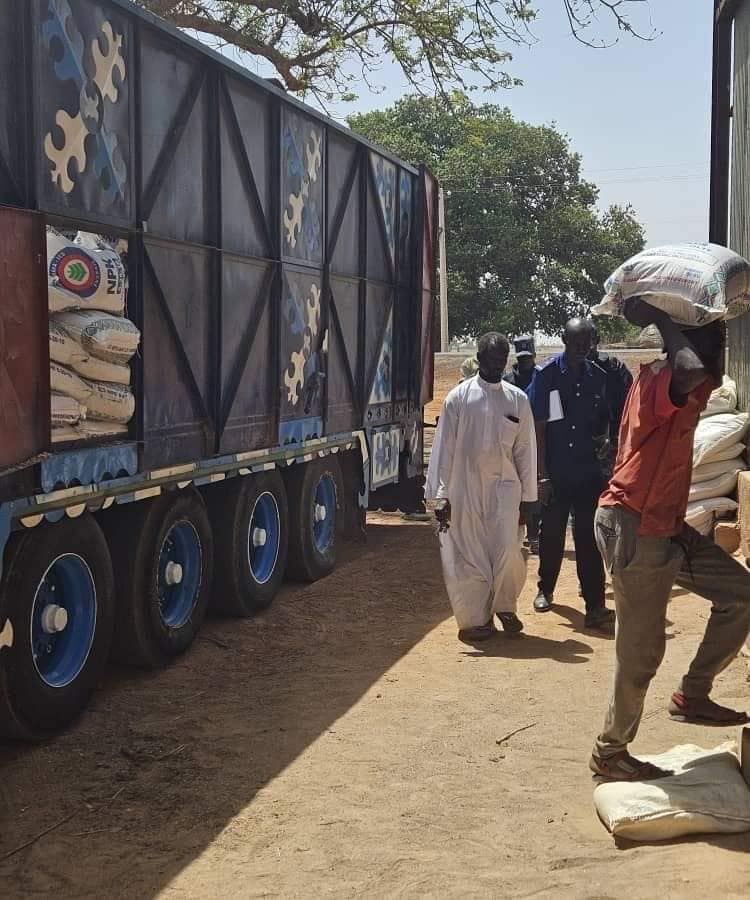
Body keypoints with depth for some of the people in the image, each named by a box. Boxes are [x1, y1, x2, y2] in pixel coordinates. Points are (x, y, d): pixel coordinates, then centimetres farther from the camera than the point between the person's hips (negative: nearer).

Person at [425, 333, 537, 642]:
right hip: (465, 488, -1)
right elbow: (444, 448, -2)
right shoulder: (459, 397, -2)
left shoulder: (517, 399, 5)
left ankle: (504, 605, 19)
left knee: (508, 552, -7)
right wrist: (441, 495, -5)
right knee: (468, 557, 3)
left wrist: (527, 497, 5)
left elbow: (525, 450, 7)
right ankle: (475, 619, 19)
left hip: (504, 487, 1)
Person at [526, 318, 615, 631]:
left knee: (589, 537, 0)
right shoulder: (547, 374, -5)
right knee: (551, 533, 12)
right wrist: (542, 475, -7)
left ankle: (595, 607, 0)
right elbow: (539, 427, -5)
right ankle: (545, 590, 33)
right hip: (555, 471, -2)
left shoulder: (598, 377, 5)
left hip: (588, 471, 2)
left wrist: (604, 436, -4)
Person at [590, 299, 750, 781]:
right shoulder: (660, 380, -19)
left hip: (666, 525, 10)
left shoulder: (682, 390, 11)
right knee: (640, 652, 0)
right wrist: (665, 321, -25)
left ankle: (693, 694, 19)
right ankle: (610, 753, 17)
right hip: (634, 528, -10)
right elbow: (694, 369, -42)